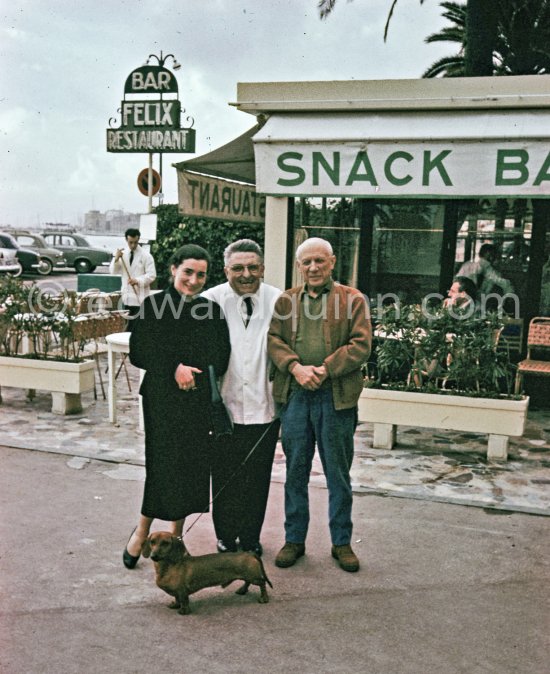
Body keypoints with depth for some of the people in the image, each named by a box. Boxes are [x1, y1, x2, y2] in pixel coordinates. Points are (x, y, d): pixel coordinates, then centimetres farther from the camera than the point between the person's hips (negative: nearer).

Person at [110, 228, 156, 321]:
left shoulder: (146, 256, -4)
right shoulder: (122, 254, 7)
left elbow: (151, 275, -9)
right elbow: (113, 271, 3)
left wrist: (138, 280, -23)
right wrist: (116, 259, -14)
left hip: (140, 297, -4)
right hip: (126, 296, 4)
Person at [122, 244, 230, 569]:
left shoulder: (212, 311, 4)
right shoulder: (155, 305, -2)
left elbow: (219, 361, 2)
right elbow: (139, 352, -6)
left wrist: (190, 372, -13)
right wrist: (175, 368, -16)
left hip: (199, 404, 3)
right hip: (162, 400, -3)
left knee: (192, 466, 7)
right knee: (165, 465, -4)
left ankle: (175, 537, 24)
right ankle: (142, 530, 20)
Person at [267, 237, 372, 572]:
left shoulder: (353, 300, 3)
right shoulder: (286, 300, 12)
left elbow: (361, 345, -5)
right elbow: (273, 338, 2)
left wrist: (325, 370, -15)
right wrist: (296, 367, -15)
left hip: (336, 397, -2)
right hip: (295, 395, 2)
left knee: (338, 475, 8)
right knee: (295, 472, 11)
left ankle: (342, 542, 23)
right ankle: (294, 539, 25)